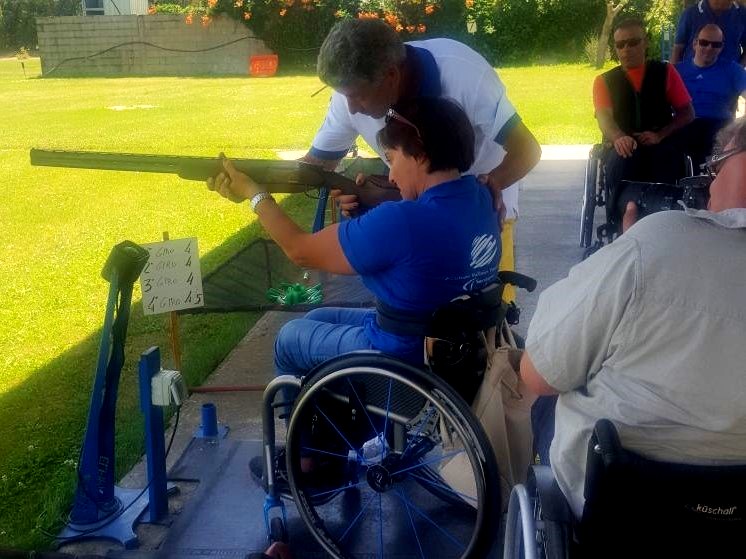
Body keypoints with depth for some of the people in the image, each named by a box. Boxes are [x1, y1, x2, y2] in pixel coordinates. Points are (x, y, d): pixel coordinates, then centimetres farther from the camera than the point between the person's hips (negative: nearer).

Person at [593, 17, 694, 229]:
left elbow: (687, 113, 8)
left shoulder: (665, 72, 13)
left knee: (670, 156, -36)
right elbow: (604, 117, -5)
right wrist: (619, 138, -29)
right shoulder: (604, 80, 12)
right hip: (623, 147, 0)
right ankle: (625, 210, -28)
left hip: (660, 145, 0)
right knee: (621, 157, -37)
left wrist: (660, 135, -12)